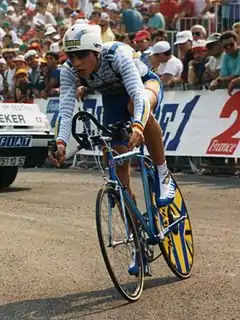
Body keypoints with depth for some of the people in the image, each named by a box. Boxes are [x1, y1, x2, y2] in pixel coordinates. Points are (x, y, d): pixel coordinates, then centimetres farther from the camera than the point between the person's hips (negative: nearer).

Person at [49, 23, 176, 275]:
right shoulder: (69, 71, -26)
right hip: (113, 100, 4)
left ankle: (163, 175, -24)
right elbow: (66, 109, -33)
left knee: (137, 105, -43)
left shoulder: (118, 54, -38)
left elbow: (137, 94, -48)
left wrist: (137, 126, -67)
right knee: (120, 172, -5)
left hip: (147, 85, -4)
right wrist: (60, 142, -51)